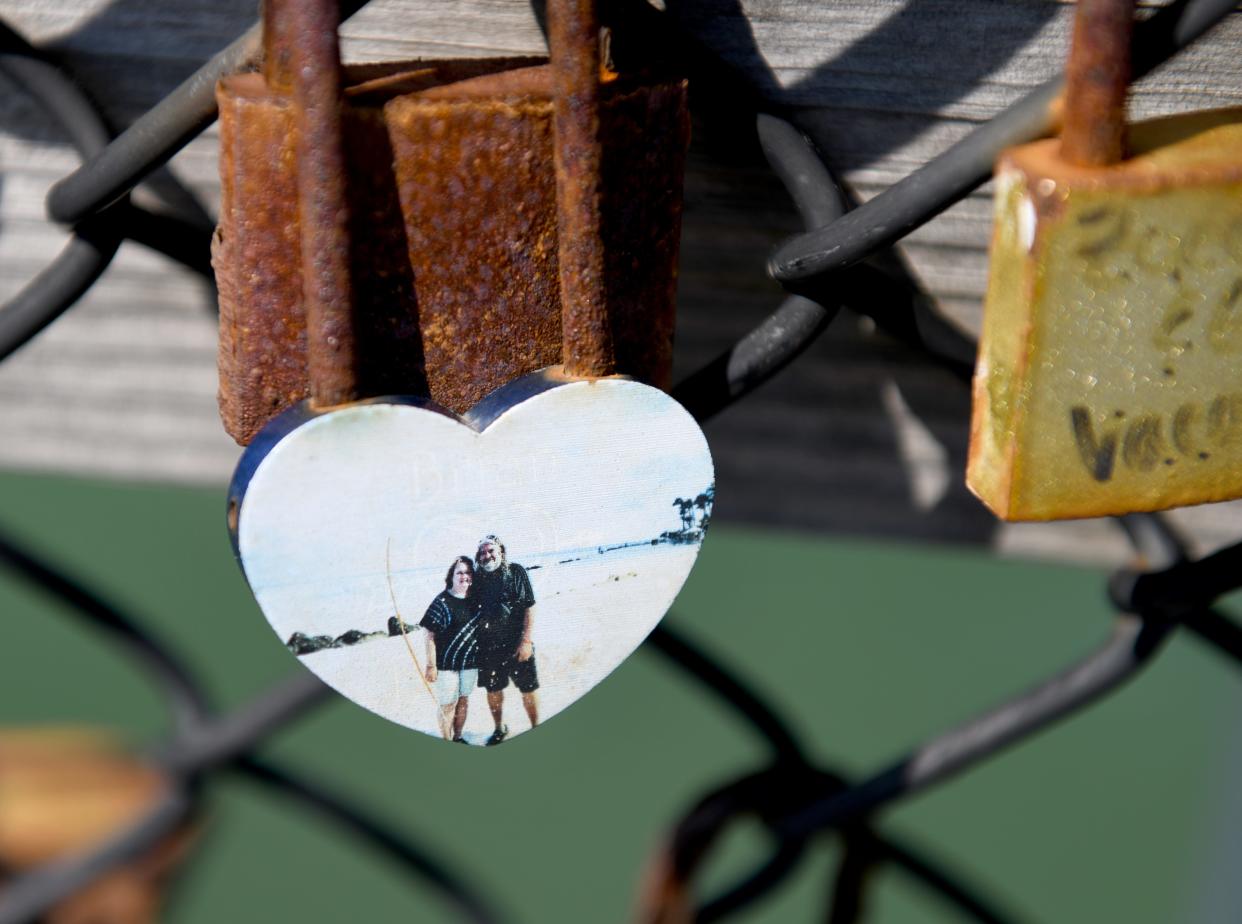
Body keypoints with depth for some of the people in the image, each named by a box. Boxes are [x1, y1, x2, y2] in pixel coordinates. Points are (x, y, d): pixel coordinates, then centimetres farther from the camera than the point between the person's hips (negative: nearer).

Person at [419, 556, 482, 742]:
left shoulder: (474, 600, 2)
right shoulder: (442, 601, -14)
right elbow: (430, 635, -12)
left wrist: (481, 657, 12)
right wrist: (431, 666, -14)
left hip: (470, 661, 5)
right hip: (447, 663, -5)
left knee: (463, 701, 17)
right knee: (448, 706, 4)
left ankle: (458, 738, 32)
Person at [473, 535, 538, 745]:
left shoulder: (516, 572, -6)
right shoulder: (477, 578, 1)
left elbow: (530, 607, -7)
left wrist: (526, 641, -13)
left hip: (517, 645, -3)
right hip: (489, 646, 3)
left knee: (528, 689, 3)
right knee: (493, 690, 13)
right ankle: (499, 729, 31)